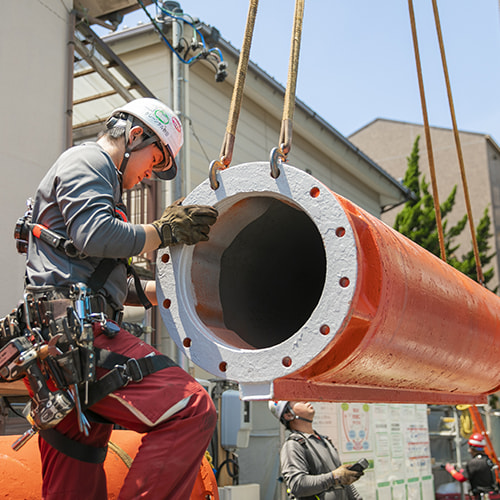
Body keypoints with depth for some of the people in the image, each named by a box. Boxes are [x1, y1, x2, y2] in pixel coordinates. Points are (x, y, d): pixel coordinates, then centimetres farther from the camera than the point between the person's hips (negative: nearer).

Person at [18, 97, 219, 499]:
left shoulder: (97, 174, 33)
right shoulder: (87, 160, 3)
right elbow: (95, 236, -18)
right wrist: (164, 232, -5)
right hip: (75, 332, -11)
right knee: (191, 410, -22)